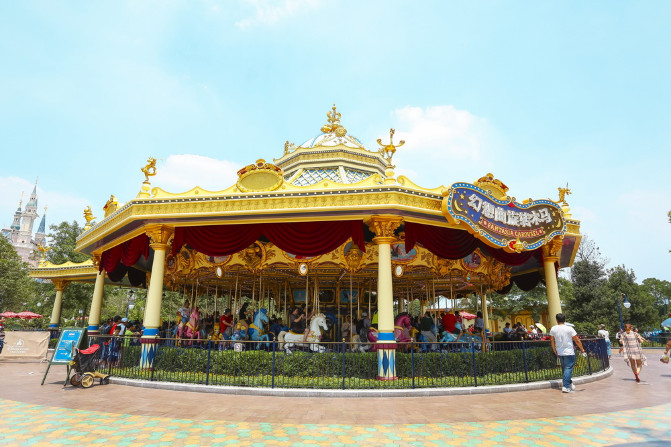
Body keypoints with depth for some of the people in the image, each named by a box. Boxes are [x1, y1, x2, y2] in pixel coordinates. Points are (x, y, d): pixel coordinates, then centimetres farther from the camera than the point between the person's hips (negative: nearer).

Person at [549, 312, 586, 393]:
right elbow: (577, 341, -7)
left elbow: (552, 341, 6)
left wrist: (555, 351, 18)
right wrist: (582, 350, 7)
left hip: (559, 353, 4)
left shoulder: (553, 329, 0)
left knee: (564, 369, 17)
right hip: (569, 353, -4)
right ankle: (565, 387, -10)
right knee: (568, 369, -4)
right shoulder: (569, 329, -12)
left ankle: (569, 384, 28)